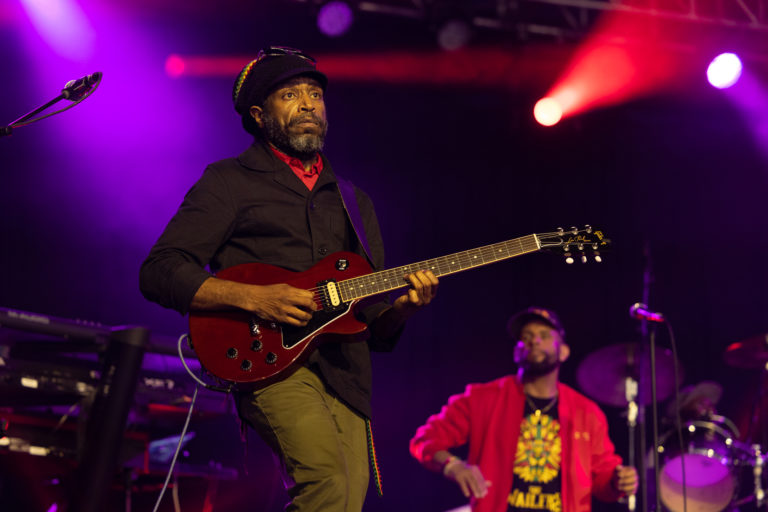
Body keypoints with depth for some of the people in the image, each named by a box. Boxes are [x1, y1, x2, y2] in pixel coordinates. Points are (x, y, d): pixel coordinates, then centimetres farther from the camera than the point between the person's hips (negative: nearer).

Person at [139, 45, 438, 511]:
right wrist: (253, 298, -14)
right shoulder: (231, 182, 10)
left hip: (345, 376, 6)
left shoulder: (355, 202, 26)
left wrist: (401, 307, 0)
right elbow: (160, 272, -1)